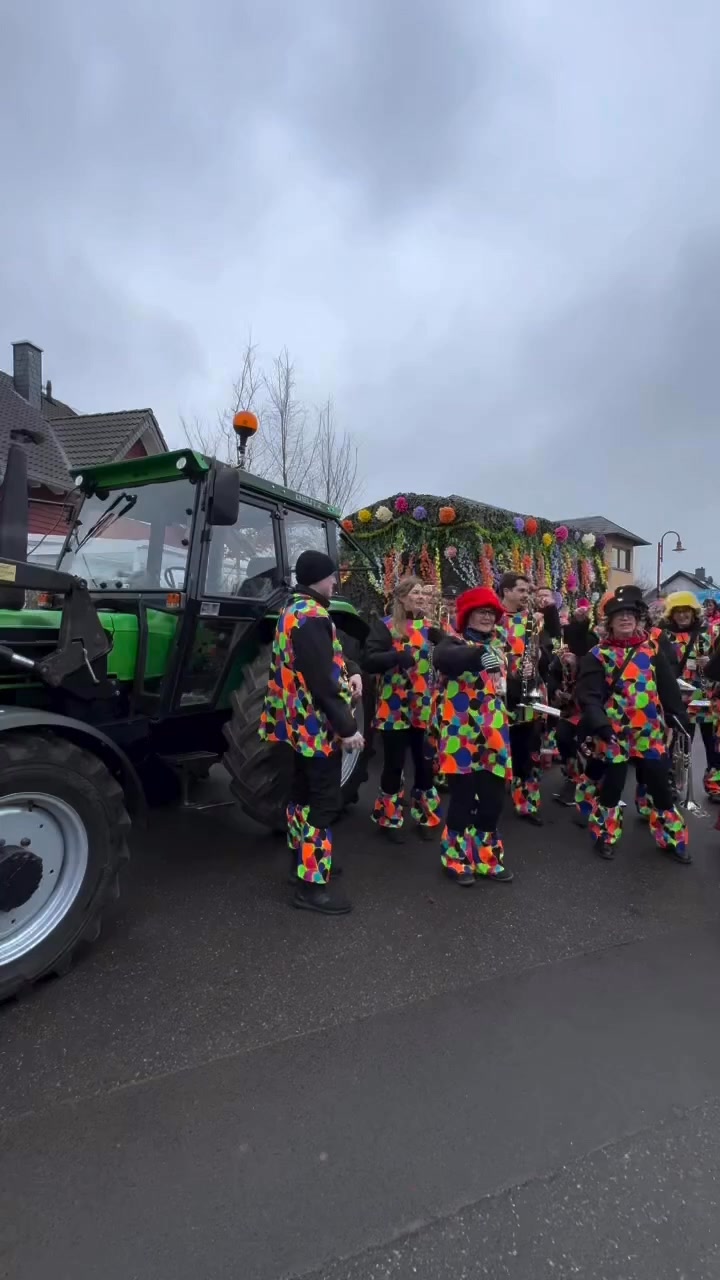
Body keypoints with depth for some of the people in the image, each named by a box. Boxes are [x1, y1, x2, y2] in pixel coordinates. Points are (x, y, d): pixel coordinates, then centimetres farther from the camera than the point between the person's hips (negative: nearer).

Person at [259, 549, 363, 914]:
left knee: (304, 794, 20)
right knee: (324, 802, -2)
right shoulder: (311, 616, -21)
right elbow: (322, 681, -25)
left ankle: (303, 858, 35)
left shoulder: (293, 610, 12)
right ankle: (312, 884, 7)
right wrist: (347, 727, -20)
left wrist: (349, 675, 5)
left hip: (301, 724, 10)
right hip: (320, 727, -10)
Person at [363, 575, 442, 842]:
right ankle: (389, 819, 24)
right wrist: (397, 656, -30)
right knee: (394, 766, 6)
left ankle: (424, 817, 28)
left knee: (426, 764, 10)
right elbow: (368, 661, -14)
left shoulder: (429, 626, 9)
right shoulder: (385, 625, -5)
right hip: (394, 709, -4)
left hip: (425, 708, 4)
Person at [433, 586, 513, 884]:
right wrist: (478, 655, -44)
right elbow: (441, 659, -31)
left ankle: (486, 857, 30)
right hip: (462, 735, -6)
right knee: (463, 799, 1)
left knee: (493, 799, 12)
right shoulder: (455, 643, -5)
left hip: (493, 735, 6)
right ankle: (457, 859, 21)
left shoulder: (498, 645, 16)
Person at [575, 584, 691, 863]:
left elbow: (668, 687, 9)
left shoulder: (652, 649, 6)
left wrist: (678, 718, 4)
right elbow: (588, 694, -14)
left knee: (661, 786, 11)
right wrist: (598, 724, -26)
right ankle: (605, 838, 26)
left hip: (651, 732, 3)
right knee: (611, 786, 7)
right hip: (615, 733, -3)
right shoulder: (598, 655, -6)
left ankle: (672, 840, 29)